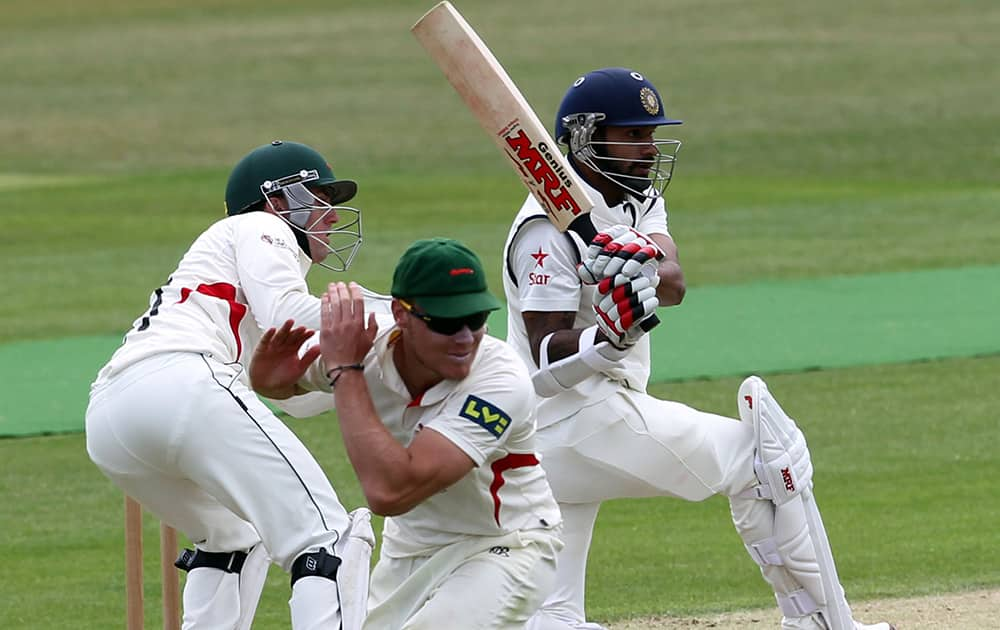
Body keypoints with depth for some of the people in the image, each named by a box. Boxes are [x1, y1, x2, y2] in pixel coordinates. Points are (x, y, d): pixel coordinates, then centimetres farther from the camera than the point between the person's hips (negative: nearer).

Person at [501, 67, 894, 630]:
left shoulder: (638, 202, 14)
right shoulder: (549, 226, -12)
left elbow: (675, 284, -7)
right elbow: (547, 354, -20)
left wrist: (643, 271, -30)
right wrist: (612, 337, -39)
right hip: (581, 419, -9)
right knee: (763, 456, -5)